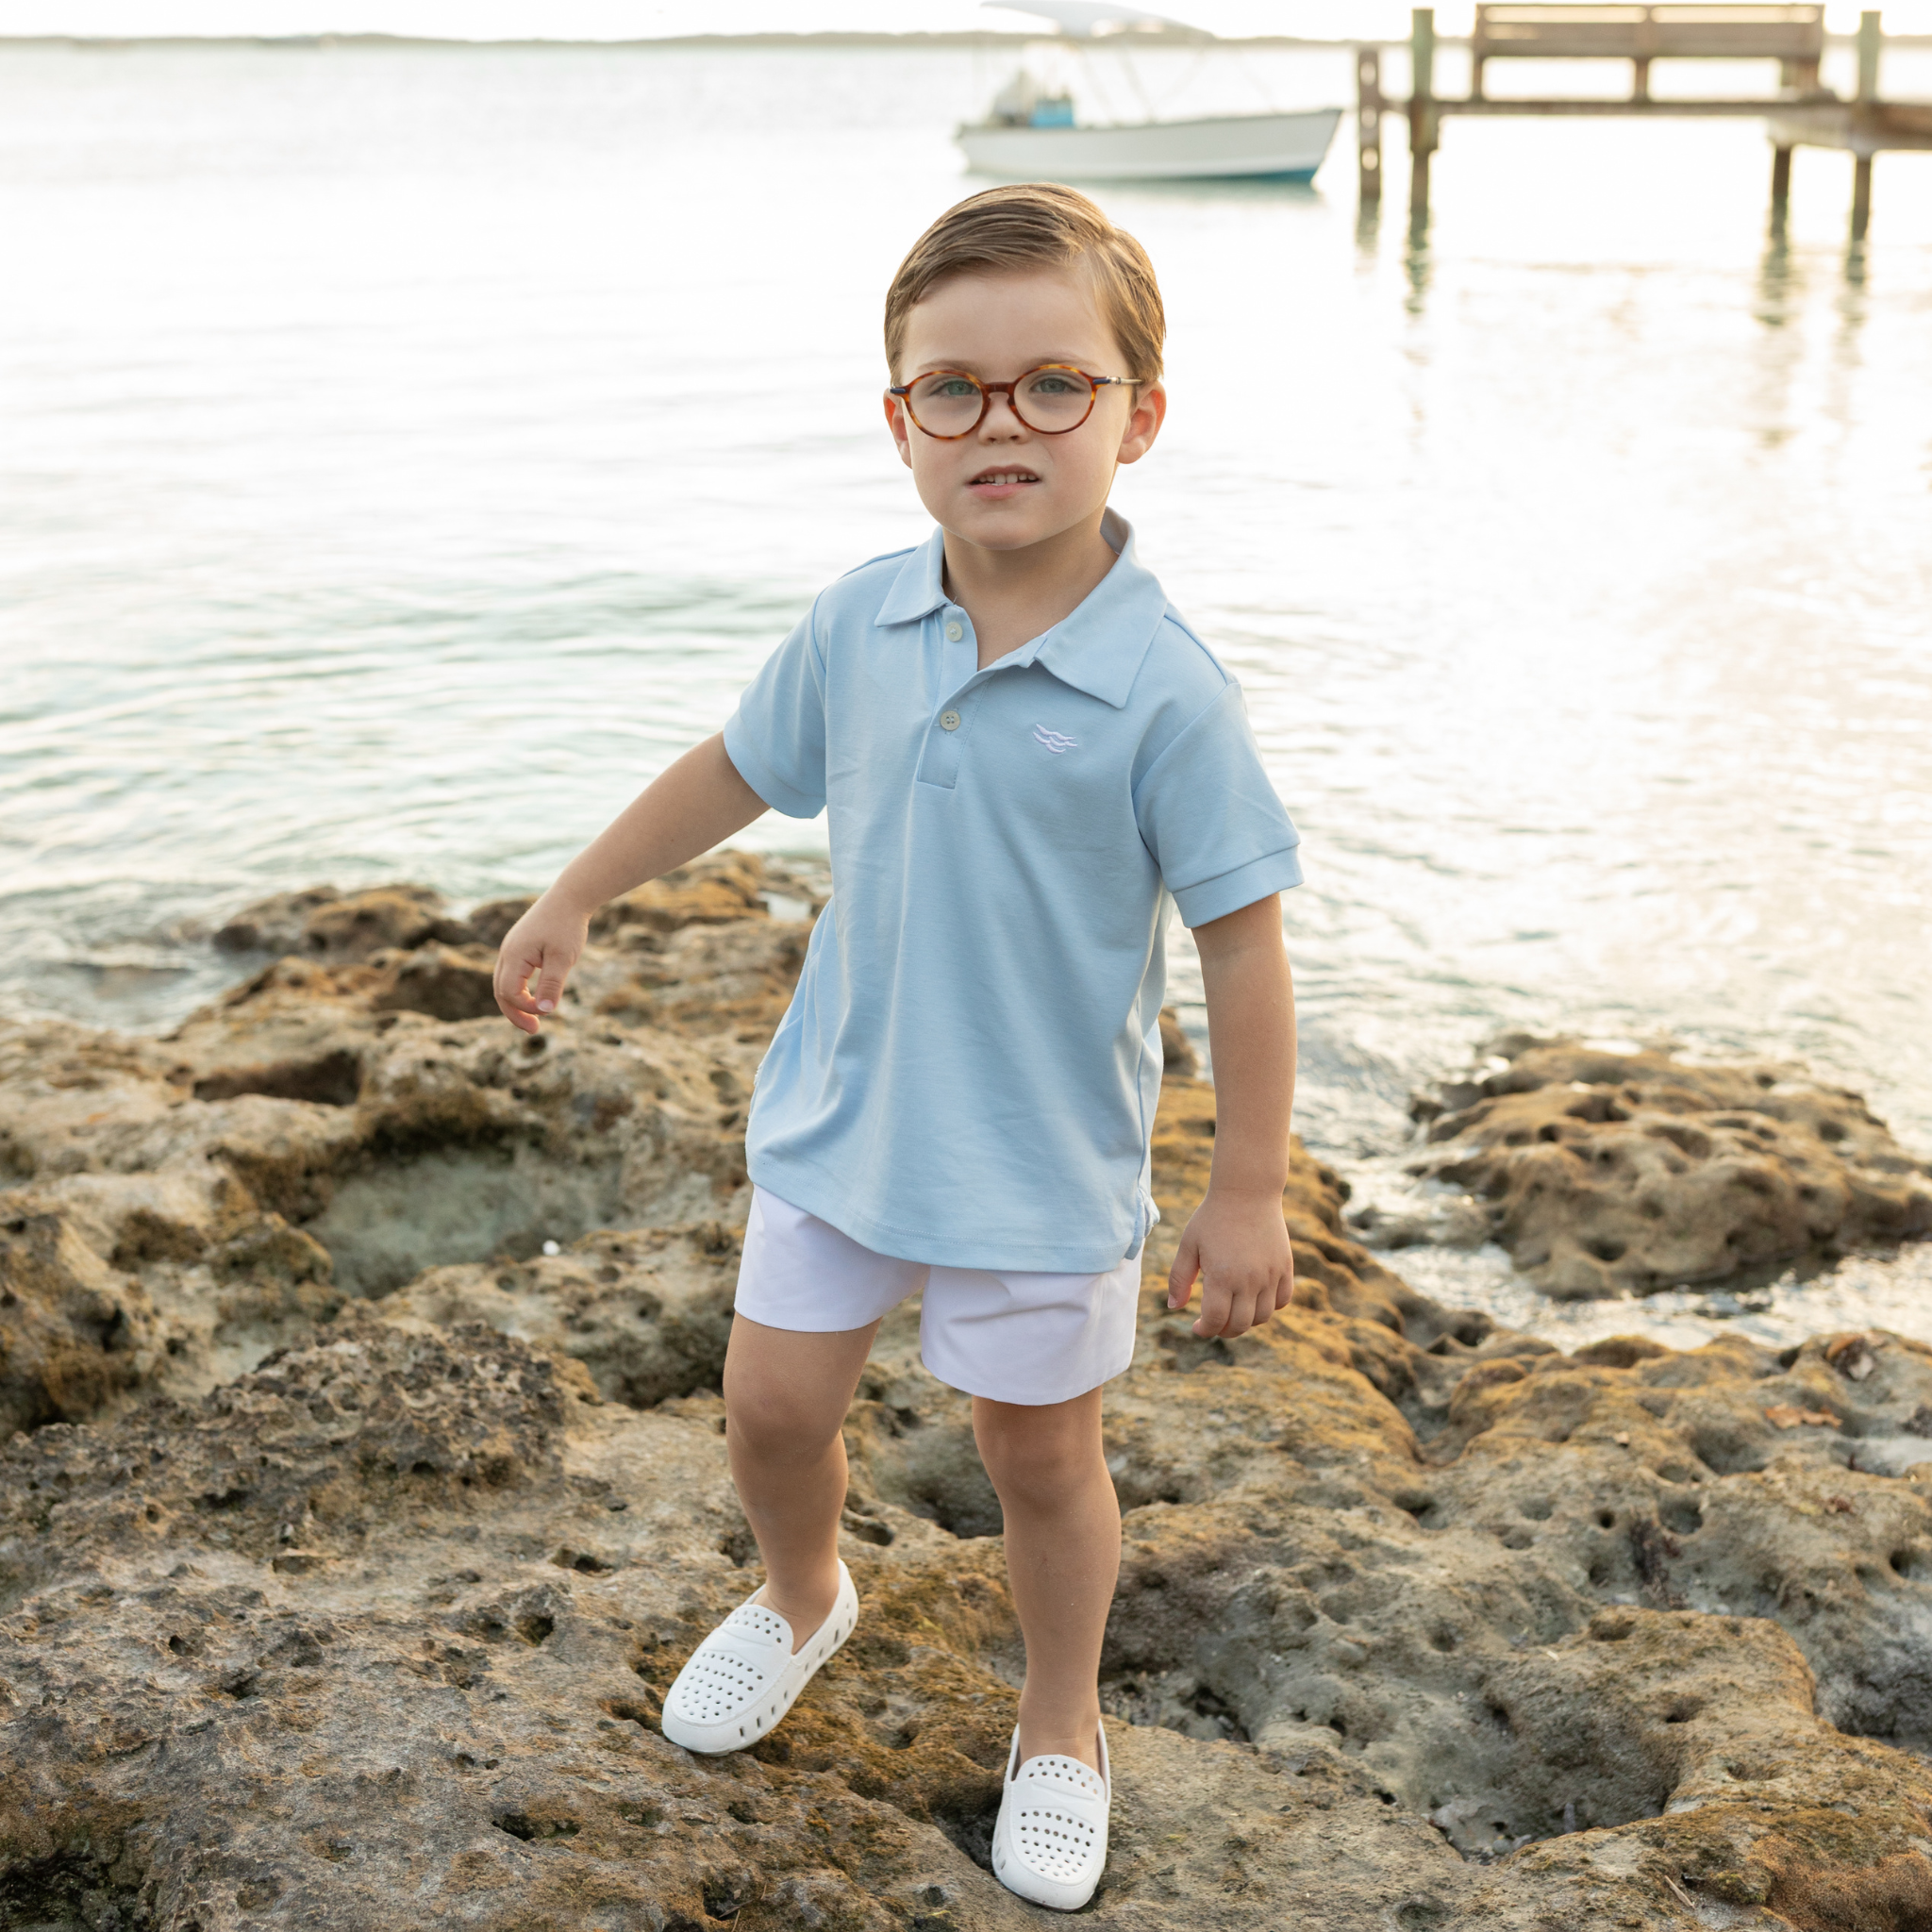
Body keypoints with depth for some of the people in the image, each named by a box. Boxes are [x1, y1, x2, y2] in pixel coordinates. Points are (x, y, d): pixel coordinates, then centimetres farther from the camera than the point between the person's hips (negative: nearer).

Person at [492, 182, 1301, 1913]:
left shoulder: (1163, 692, -21)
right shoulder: (858, 626, -7)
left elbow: (1242, 938, -16)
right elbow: (736, 769, 10)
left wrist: (1249, 1190, -12)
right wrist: (574, 900, 17)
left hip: (1045, 1158, -4)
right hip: (838, 1116, 4)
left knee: (1040, 1451, 13)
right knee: (773, 1401, 16)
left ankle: (1062, 1732, 40)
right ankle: (802, 1601, 50)